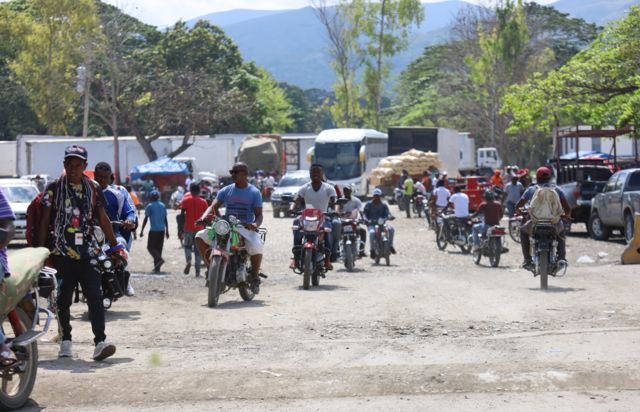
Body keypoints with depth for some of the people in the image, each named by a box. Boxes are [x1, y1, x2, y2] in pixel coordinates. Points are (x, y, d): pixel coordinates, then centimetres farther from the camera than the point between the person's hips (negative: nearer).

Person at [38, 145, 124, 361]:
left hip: (86, 253, 1)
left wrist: (115, 246, 7)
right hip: (61, 253, -1)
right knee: (63, 299, 8)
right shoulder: (54, 189, 3)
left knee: (95, 296, -11)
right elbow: (44, 221, 4)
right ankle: (66, 340, 23)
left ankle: (100, 342, -17)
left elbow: (103, 219, 12)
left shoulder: (94, 189, 9)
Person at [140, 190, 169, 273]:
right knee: (159, 248, 9)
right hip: (162, 230, 5)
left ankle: (159, 259, -23)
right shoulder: (163, 206, 11)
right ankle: (157, 267, 8)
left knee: (150, 247, 1)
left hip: (153, 230, -5)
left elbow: (146, 219, -5)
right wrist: (167, 231, 20)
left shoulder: (150, 206, -4)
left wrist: (142, 231, -1)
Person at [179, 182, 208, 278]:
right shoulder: (203, 202, 2)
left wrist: (180, 230, 1)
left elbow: (182, 216, -3)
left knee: (187, 246, 18)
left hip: (188, 228, -1)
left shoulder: (185, 200, -1)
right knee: (198, 250, 6)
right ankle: (197, 272, 3)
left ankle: (188, 260, -12)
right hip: (200, 228, 1)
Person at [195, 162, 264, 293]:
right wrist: (204, 216, -22)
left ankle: (255, 277, -6)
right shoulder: (226, 190, 10)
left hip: (246, 228, -4)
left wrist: (255, 224, -26)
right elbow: (213, 207, 1)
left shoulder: (254, 192, 3)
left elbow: (259, 214, -2)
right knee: (200, 237, -14)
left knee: (256, 248, -32)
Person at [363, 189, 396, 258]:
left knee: (391, 229, -24)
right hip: (371, 224, -3)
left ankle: (390, 245, -9)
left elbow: (387, 213, 0)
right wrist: (366, 219, -24)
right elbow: (364, 213, -2)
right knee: (372, 232, -36)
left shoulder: (384, 205, 11)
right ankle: (372, 249, -21)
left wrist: (390, 217, -24)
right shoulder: (369, 204, 4)